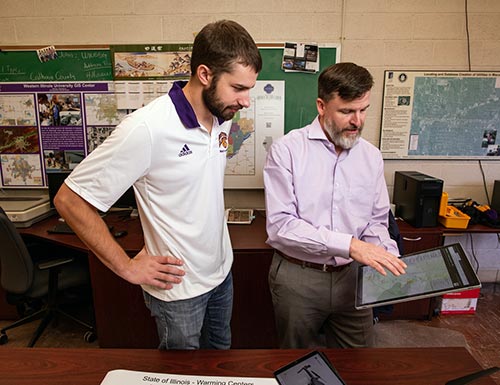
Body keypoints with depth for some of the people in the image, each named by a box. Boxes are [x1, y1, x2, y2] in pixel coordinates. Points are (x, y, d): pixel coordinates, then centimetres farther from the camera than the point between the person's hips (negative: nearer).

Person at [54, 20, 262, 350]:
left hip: (221, 271, 7)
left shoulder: (223, 118, -4)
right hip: (179, 287, -6)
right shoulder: (146, 129, -27)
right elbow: (70, 200, -20)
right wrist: (126, 267, -16)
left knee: (220, 359, 28)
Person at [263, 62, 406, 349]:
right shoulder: (287, 149, -13)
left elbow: (376, 222, 9)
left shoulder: (371, 156, 3)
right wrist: (349, 244, -26)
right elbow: (280, 224, -21)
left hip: (352, 276, 4)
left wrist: (392, 261, -9)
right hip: (298, 277, -3)